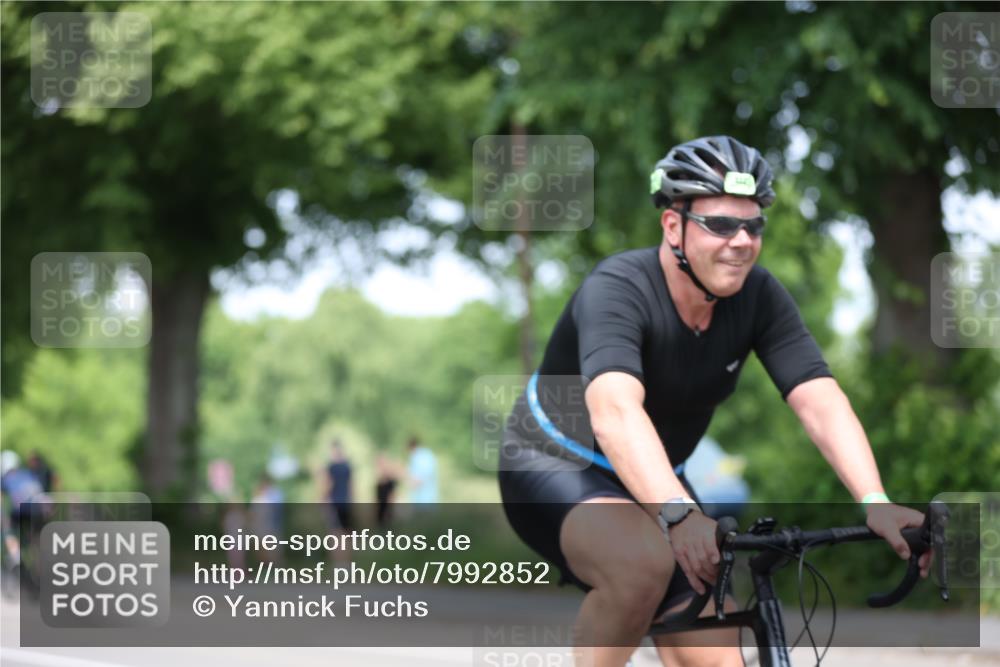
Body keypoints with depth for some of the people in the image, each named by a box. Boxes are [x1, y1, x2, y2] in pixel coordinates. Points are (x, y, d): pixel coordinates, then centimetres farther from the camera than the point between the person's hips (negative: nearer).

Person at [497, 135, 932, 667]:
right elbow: (615, 413, -45)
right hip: (556, 467, -6)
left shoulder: (758, 296, -12)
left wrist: (875, 502, -39)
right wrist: (679, 514, -61)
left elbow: (820, 402, -22)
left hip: (655, 485, 6)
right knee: (644, 560, -37)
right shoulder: (617, 290, -28)